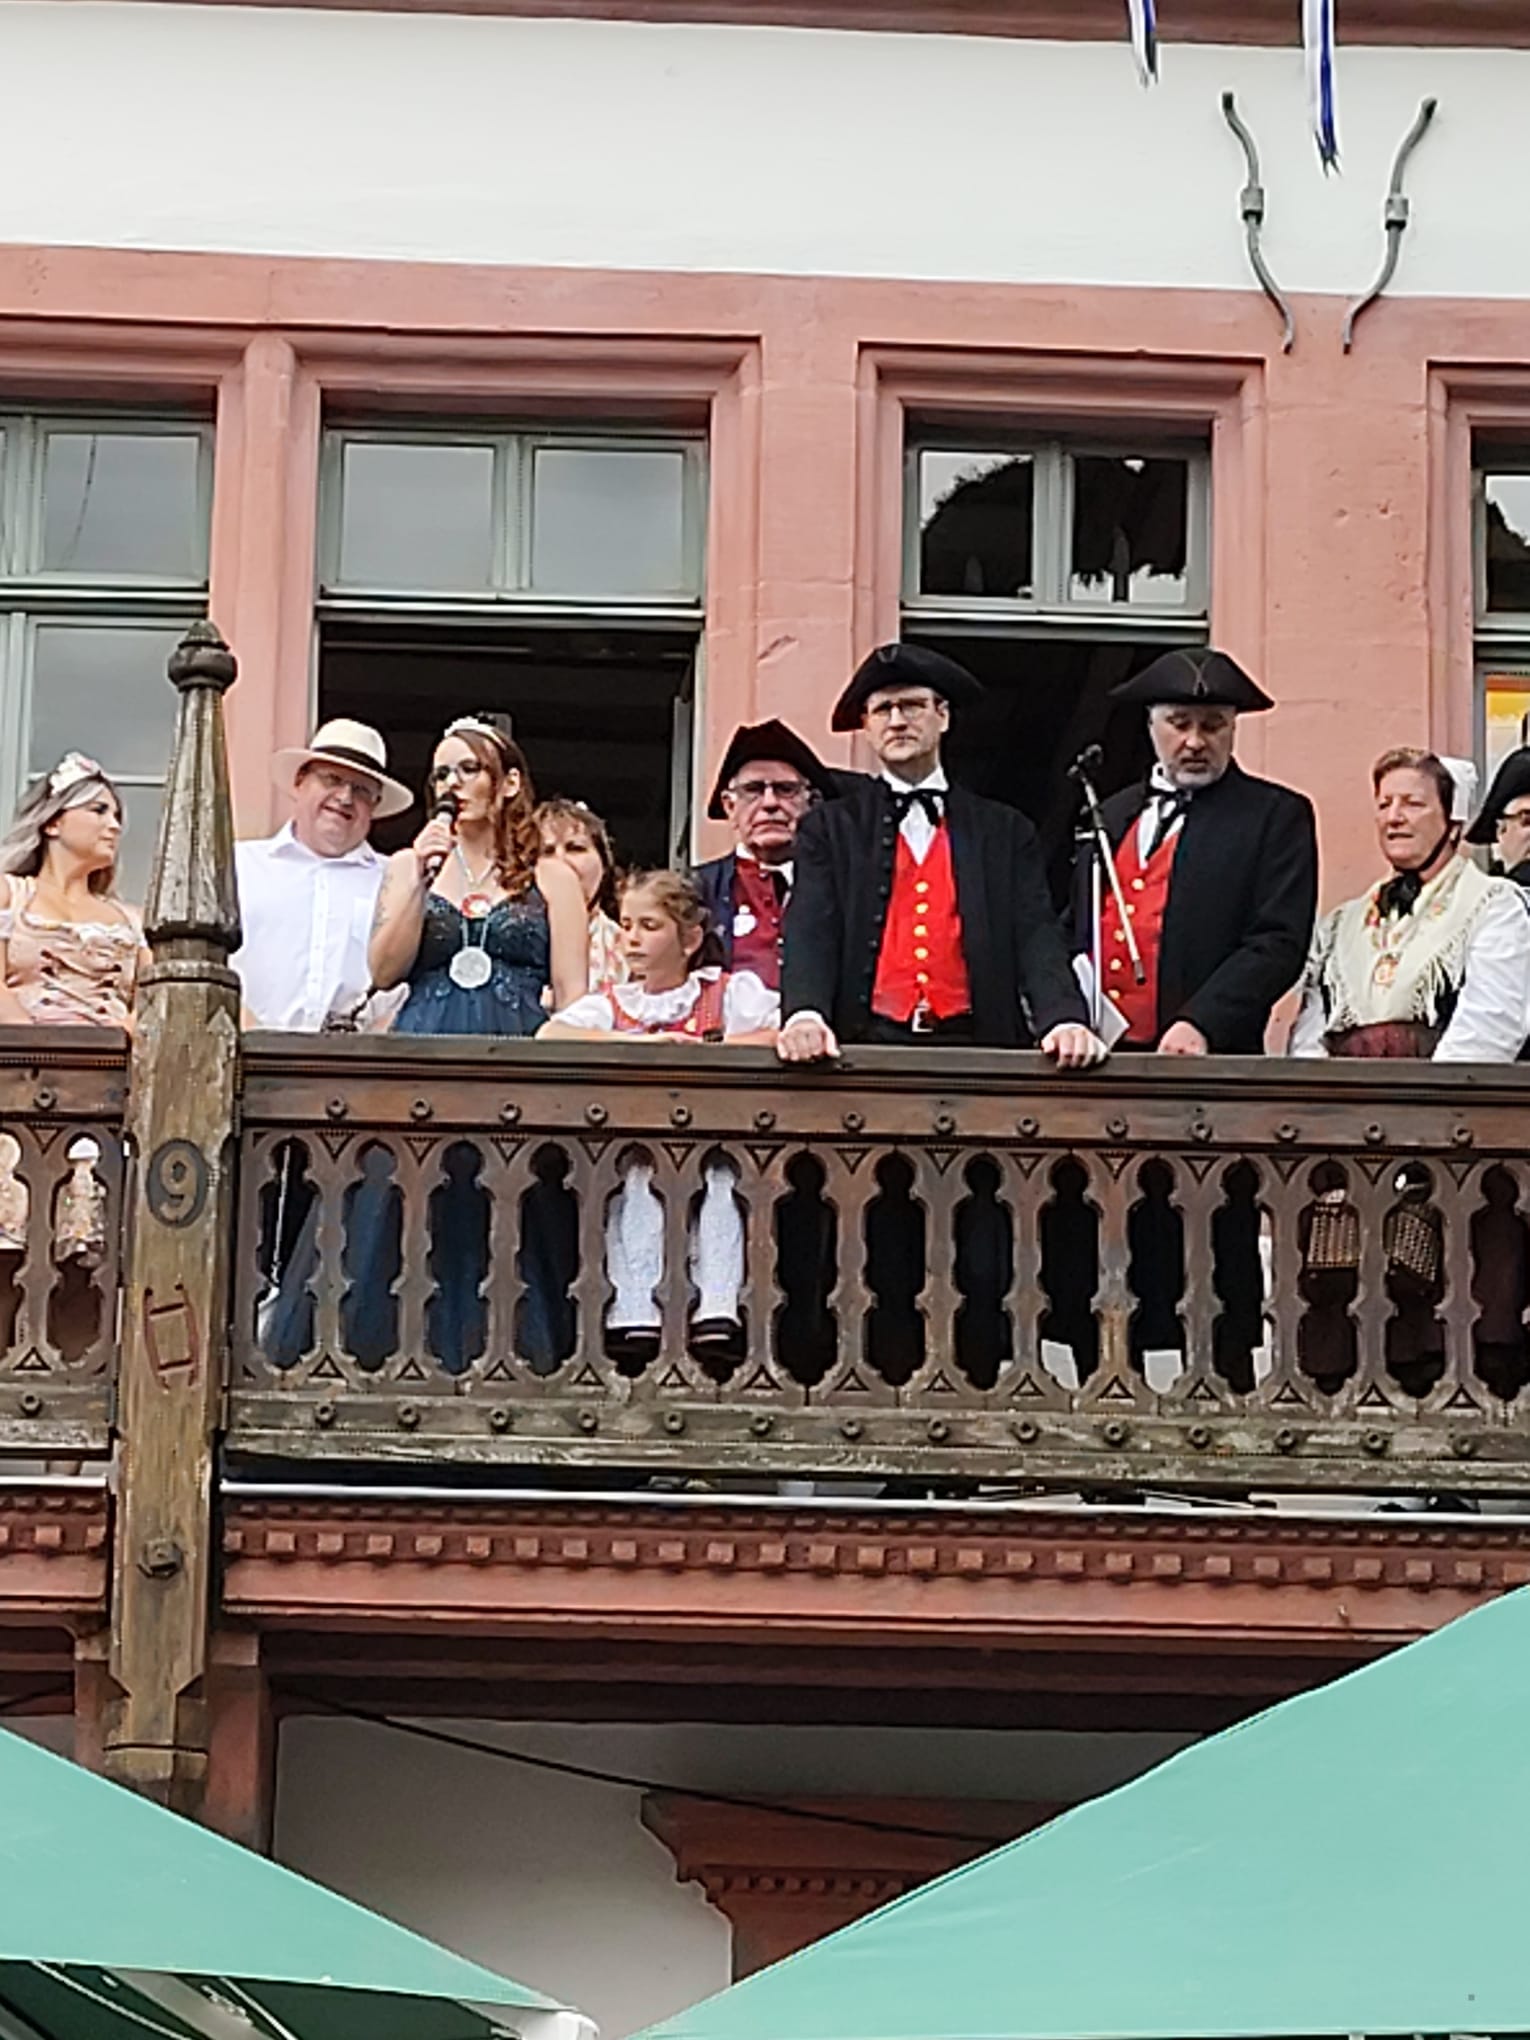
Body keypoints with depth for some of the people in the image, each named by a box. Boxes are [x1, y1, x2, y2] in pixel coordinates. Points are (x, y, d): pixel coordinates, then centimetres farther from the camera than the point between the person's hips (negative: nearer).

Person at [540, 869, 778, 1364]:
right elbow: (549, 1035, -2)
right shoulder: (610, 1004, 19)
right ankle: (634, 1318, -37)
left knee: (720, 1181, -33)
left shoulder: (731, 992, 13)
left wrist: (703, 1048, -11)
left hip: (713, 1150, -1)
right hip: (633, 1153, 2)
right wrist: (639, 1043, -13)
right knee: (635, 1185, -31)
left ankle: (717, 1312, -38)